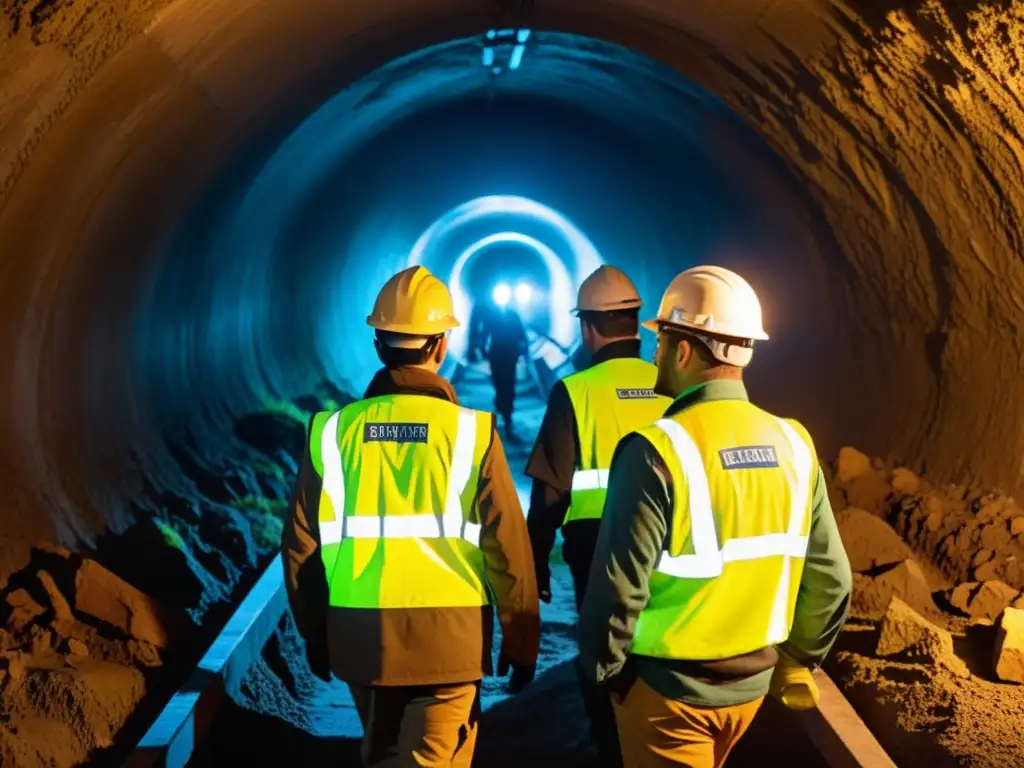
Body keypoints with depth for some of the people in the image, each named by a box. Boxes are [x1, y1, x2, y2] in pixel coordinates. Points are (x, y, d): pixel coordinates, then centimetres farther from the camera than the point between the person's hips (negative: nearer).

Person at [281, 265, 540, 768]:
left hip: (360, 635, 3)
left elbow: (303, 544, 1)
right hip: (448, 634, -3)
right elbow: (507, 548, -9)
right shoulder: (470, 431, -10)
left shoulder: (334, 430, -3)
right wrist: (521, 642, 3)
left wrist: (314, 631, 15)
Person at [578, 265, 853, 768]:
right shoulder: (793, 443, -4)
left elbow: (619, 588, -20)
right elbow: (829, 576, 2)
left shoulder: (658, 450, -20)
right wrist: (799, 658, 17)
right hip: (752, 683, 5)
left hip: (668, 687, -5)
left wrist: (603, 670, -2)